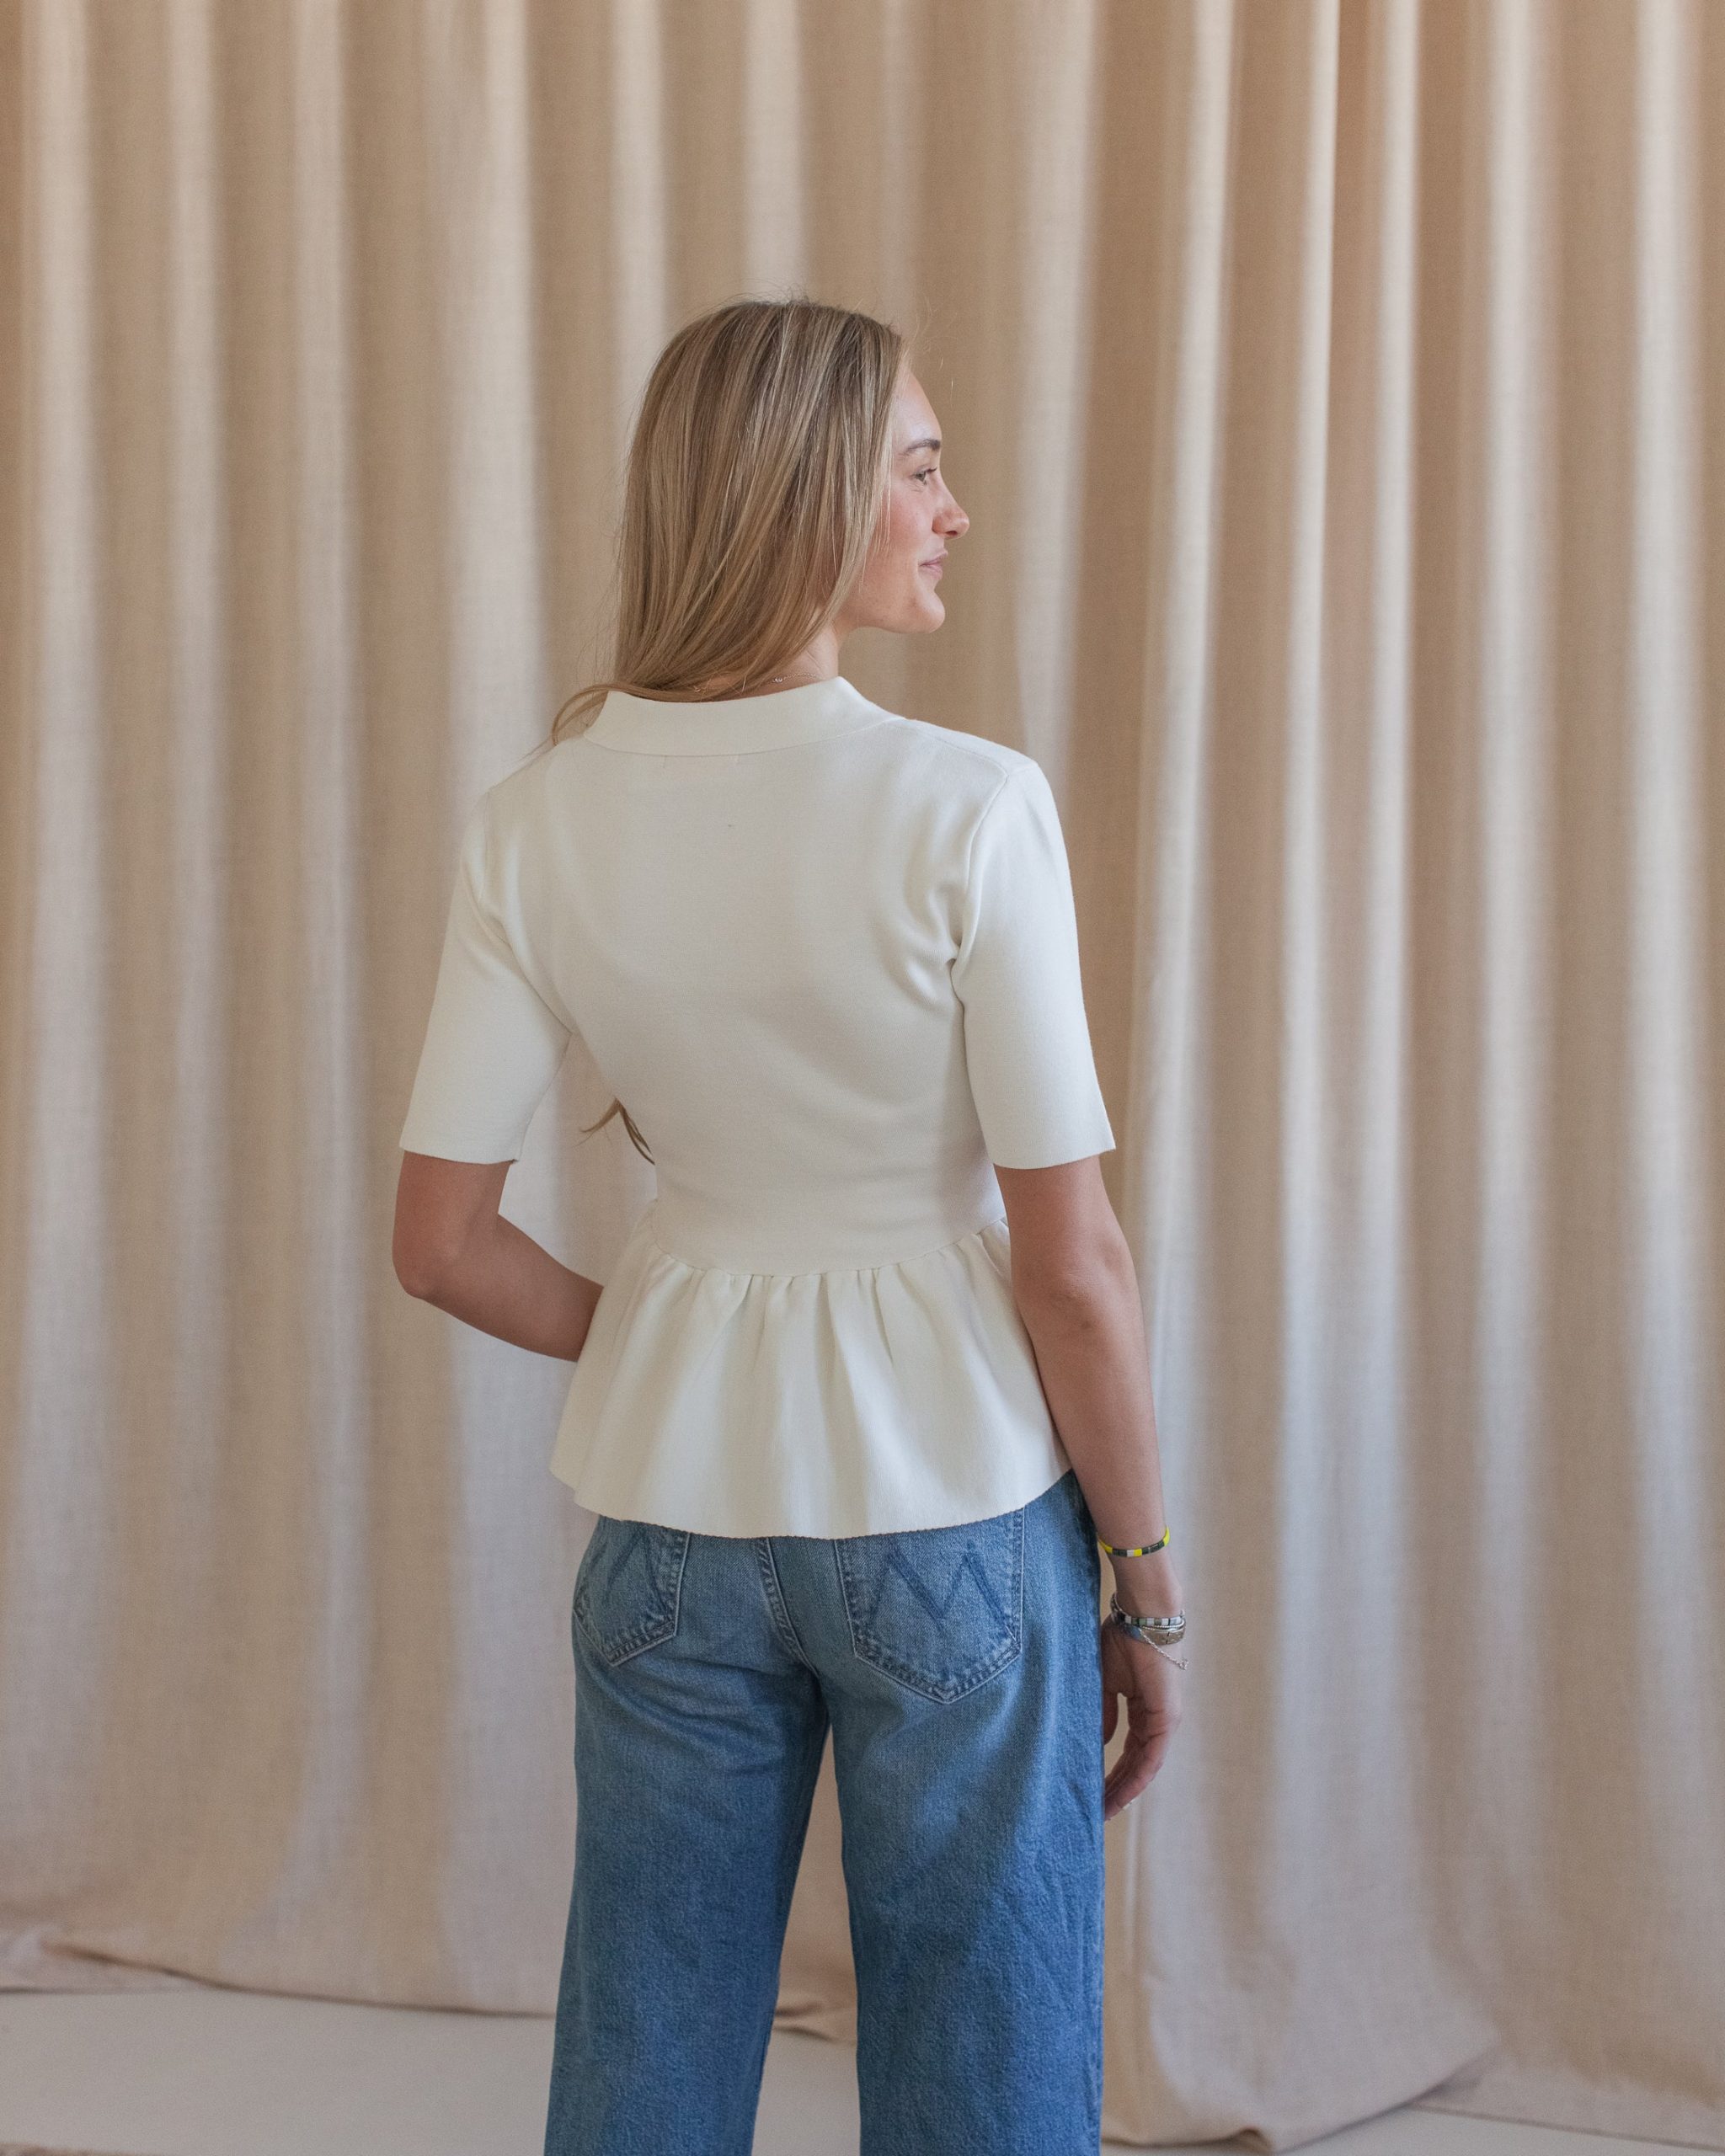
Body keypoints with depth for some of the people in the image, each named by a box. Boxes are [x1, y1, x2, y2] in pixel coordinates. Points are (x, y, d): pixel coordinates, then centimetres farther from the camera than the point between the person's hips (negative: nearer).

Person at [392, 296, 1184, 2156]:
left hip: (673, 1511, 4)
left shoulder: (538, 821, -5)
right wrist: (1147, 1583, -1)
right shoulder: (968, 808, -17)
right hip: (954, 1507, -3)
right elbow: (1072, 1268, -15)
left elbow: (442, 1244, -3)